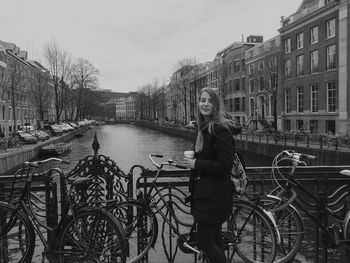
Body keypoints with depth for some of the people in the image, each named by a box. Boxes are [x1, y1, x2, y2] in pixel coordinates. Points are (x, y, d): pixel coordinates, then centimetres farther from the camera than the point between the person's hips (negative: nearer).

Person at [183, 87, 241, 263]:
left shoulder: (221, 130, -18)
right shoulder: (205, 128, 12)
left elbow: (225, 165, -24)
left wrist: (196, 164, -18)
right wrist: (192, 161, 9)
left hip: (214, 195, -10)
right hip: (205, 193, 10)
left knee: (204, 242, -3)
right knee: (214, 239, 20)